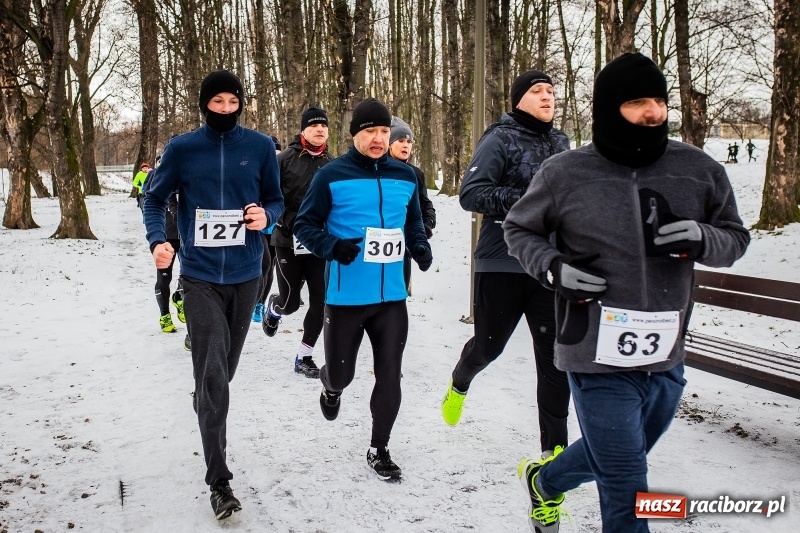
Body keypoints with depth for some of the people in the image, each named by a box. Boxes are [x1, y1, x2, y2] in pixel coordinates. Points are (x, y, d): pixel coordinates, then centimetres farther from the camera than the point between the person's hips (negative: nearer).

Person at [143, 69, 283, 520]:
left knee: (224, 371, 15)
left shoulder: (260, 147, 1)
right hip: (200, 276, -2)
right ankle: (219, 480, -3)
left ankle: (209, 417, 46)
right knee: (212, 374, -9)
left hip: (245, 275, 2)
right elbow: (156, 199, 8)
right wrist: (158, 239, -11)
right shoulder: (182, 149, -1)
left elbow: (276, 200, 10)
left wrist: (265, 216, -14)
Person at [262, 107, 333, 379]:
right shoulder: (286, 159, -5)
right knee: (290, 301, 3)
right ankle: (273, 308, 41)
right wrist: (290, 221, -18)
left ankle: (304, 357, 15)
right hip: (289, 242, -3)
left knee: (319, 302, 1)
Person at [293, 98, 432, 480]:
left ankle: (379, 449, 23)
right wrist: (332, 246, -22)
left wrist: (421, 248, -1)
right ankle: (331, 389, 47)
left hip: (392, 295, 3)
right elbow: (305, 225, -3)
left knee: (389, 375, 5)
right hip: (346, 296, -3)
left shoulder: (405, 176, 6)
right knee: (341, 372, 8)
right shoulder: (331, 175, -7)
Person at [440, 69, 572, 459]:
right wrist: (524, 200, -25)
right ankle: (460, 382, 46)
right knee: (489, 345, 11)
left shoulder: (560, 143, 12)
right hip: (502, 264, -4)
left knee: (555, 354, -1)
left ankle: (554, 448, 8)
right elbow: (470, 193, -16)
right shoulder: (500, 140, -6)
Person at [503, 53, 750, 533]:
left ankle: (545, 480, 56)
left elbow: (736, 236, 9)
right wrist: (552, 267, -13)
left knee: (611, 458, 27)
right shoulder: (565, 174, -8)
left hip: (666, 358, 5)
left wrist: (701, 239, -14)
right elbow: (519, 229, 7)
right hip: (598, 357, -4)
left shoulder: (700, 170, -2)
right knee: (627, 492, -1)